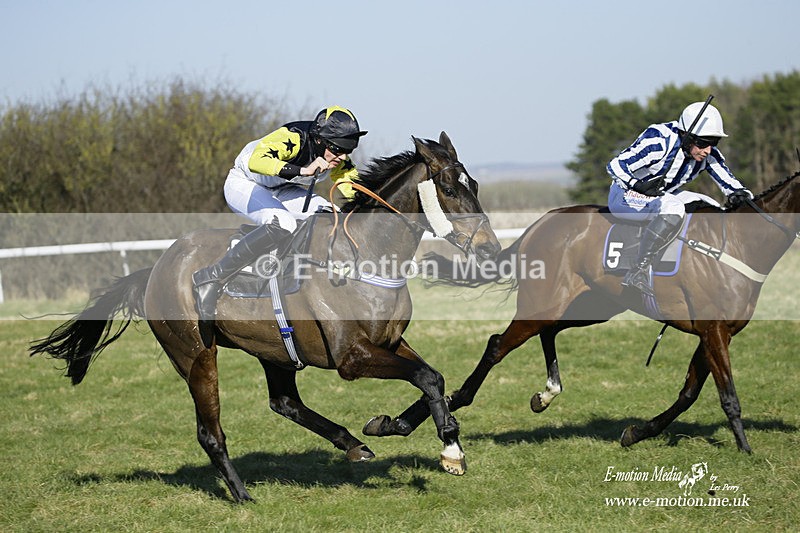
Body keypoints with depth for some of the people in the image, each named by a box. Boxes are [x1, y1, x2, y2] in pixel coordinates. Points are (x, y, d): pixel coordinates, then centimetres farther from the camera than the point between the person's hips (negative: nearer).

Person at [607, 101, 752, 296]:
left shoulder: (708, 154, -7)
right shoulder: (659, 142, -28)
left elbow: (728, 180, -1)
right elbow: (615, 166, -28)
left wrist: (739, 194, -24)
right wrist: (638, 185, -45)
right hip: (626, 196, -8)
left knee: (713, 210, 1)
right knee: (673, 209, -36)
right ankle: (639, 271, -34)